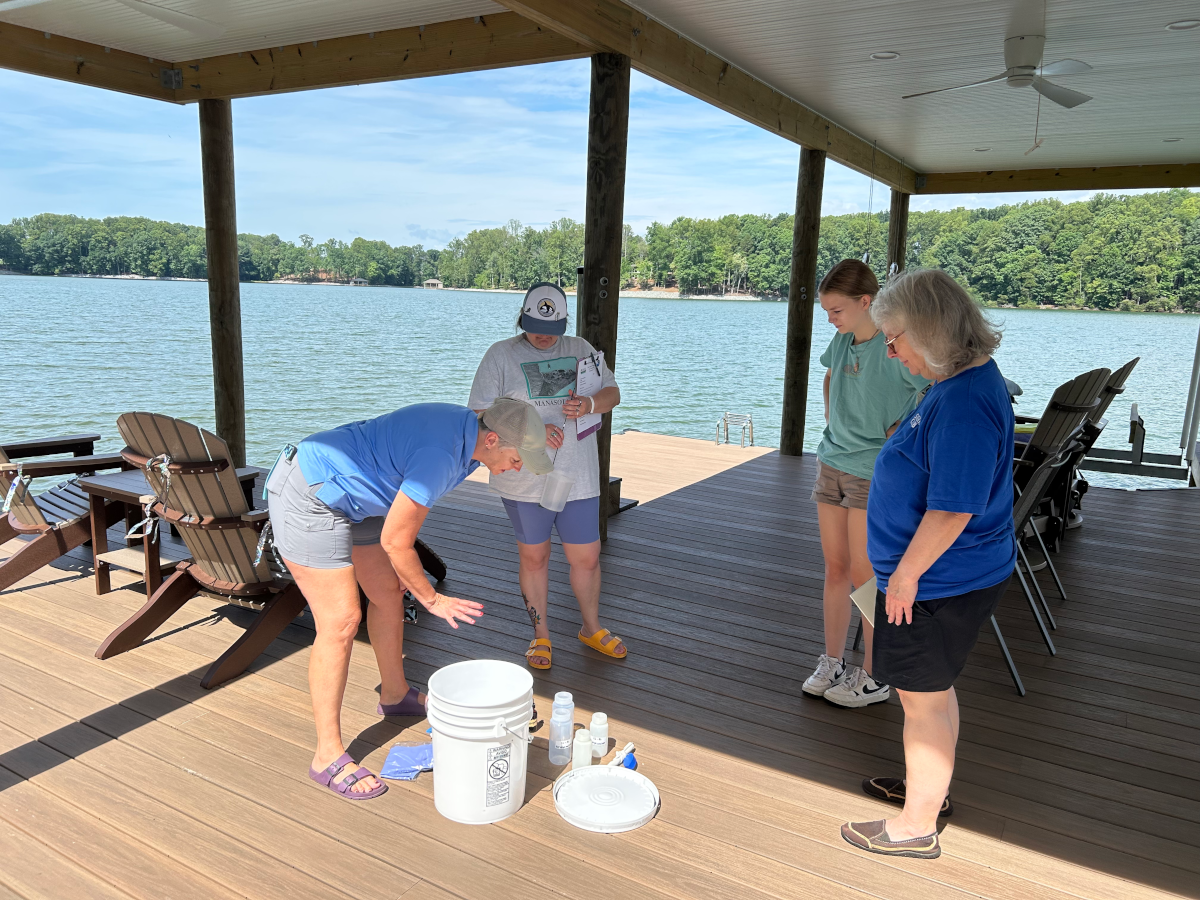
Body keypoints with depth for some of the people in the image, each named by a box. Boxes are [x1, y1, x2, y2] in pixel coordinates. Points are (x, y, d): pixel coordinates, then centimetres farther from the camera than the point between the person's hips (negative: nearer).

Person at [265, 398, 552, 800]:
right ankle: (328, 756, 2)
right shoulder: (440, 455, -31)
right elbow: (395, 541, -22)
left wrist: (399, 565, 18)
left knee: (388, 594, 16)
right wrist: (433, 600, -8)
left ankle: (395, 695, 38)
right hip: (308, 499, -10)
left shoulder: (464, 429, -1)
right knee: (341, 621, -10)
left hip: (348, 498, 10)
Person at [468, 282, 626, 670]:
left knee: (587, 558, 9)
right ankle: (541, 635, 30)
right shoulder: (501, 355, -3)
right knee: (534, 557, 11)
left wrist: (590, 403, -13)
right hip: (525, 481, -2)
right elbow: (481, 416, -10)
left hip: (578, 478, 3)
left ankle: (592, 628, 34)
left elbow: (613, 393, 10)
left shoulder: (579, 348, 9)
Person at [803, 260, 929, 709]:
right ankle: (831, 663, 27)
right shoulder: (841, 341, 4)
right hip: (832, 465, 7)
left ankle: (874, 678, 18)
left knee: (864, 576, 1)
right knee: (835, 569, 14)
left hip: (875, 474, -7)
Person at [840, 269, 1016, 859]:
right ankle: (931, 788, 43)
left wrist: (906, 573, -18)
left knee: (923, 697, 5)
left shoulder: (964, 402, -27)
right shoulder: (964, 380, 7)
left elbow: (952, 510, -29)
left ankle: (917, 828, 23)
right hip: (949, 576, 10)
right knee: (934, 689, 24)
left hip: (939, 583, -10)